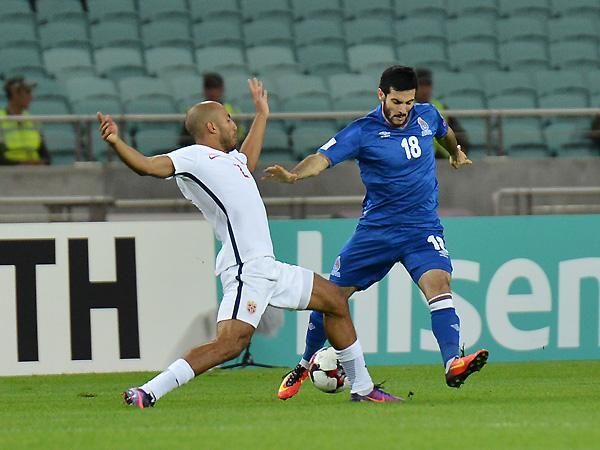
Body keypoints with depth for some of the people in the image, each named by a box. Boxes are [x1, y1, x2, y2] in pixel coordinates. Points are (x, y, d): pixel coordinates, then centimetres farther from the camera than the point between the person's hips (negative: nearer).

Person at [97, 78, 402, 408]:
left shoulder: (228, 157, 20)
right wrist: (116, 143, -38)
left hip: (268, 268, 10)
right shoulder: (193, 158, -8)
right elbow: (147, 166, -22)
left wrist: (261, 115, 50)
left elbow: (247, 162, 45)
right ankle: (146, 393, -26)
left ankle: (361, 388, 31)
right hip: (245, 271, -10)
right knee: (230, 343, -25)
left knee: (336, 301, 20)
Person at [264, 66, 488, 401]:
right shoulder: (363, 132, -13)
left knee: (438, 282, -26)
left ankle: (453, 363, -35)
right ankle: (305, 366, 26)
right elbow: (324, 158, -26)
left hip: (422, 228, 1)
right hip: (376, 229, -1)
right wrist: (294, 175, -46)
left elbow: (445, 132, 26)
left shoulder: (427, 116, 0)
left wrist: (456, 153, 46)